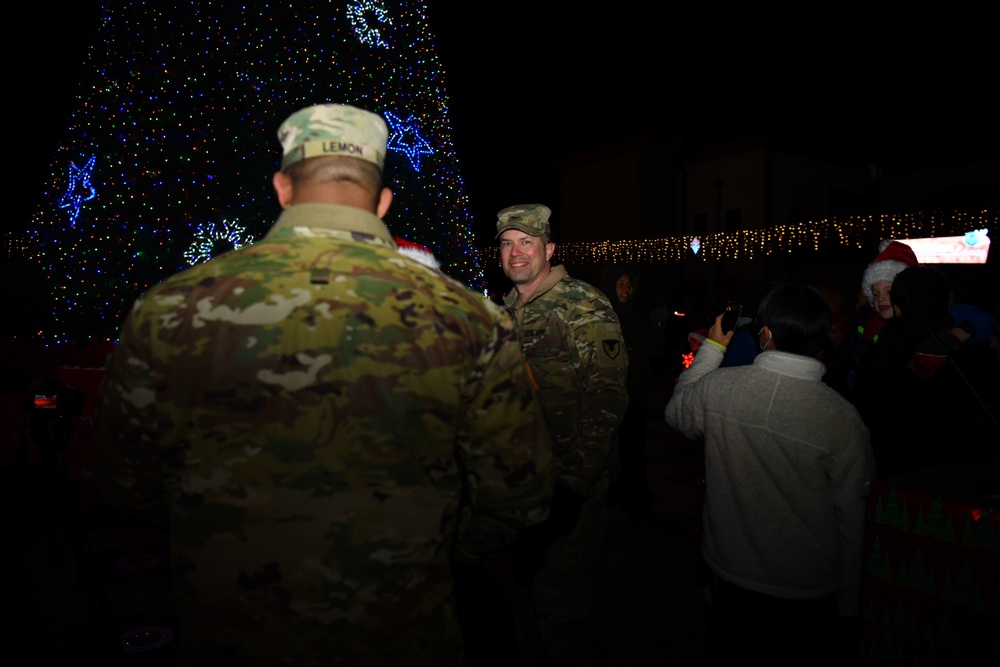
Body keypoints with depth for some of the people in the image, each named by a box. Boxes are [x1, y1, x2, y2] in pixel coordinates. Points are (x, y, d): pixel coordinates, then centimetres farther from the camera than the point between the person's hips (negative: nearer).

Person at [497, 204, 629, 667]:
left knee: (559, 600, 3)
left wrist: (574, 485, -25)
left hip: (572, 485, -7)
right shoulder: (507, 309, 8)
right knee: (532, 589, 23)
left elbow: (606, 401, -21)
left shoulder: (586, 308, -15)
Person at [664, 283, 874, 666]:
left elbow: (676, 413, 6)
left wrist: (712, 347, 12)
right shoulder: (843, 419, -20)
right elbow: (851, 520, -12)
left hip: (731, 579, 1)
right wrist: (850, 610, 1)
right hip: (808, 592, -1)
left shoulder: (717, 388, -18)